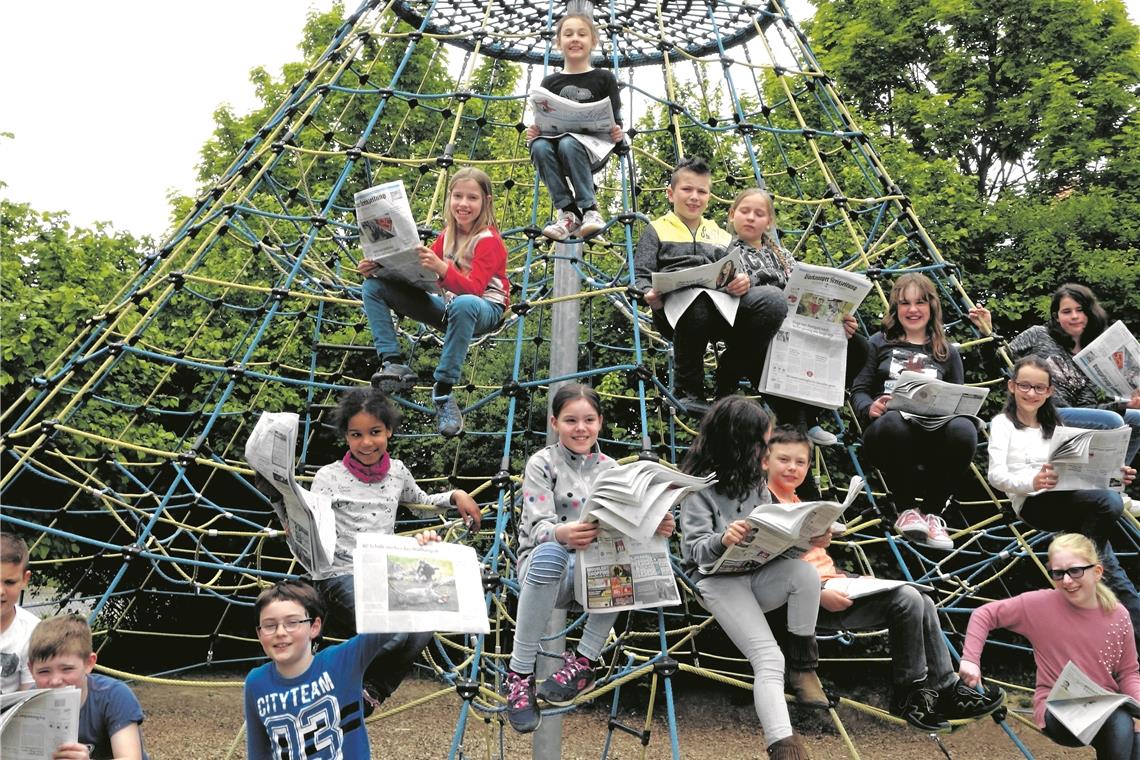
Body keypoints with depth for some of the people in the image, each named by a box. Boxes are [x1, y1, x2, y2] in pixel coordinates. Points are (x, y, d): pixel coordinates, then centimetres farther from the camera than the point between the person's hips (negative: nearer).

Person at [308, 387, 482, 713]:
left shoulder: (397, 471, 11)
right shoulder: (329, 477, -2)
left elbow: (421, 502, 31)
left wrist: (455, 495, 14)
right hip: (341, 576, -5)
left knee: (424, 627, -24)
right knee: (394, 635, -30)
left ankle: (370, 689, -1)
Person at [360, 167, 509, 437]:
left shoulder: (489, 240, -13)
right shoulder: (448, 234, 7)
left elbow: (473, 289, -27)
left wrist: (442, 268, -44)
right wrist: (378, 268, -8)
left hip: (484, 310, -7)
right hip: (449, 307, 7)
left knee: (463, 304, -46)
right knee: (373, 286, -1)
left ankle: (443, 390, -35)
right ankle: (393, 363, -17)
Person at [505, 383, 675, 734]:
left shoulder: (610, 468, 9)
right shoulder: (542, 463, -4)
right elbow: (540, 527, -16)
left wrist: (656, 526, -21)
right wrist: (562, 534, -40)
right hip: (546, 563, -3)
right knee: (550, 551, -40)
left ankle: (583, 662, -21)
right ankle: (519, 673, -29)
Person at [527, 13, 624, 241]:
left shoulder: (604, 78, 8)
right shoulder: (550, 82, 14)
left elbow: (615, 121, 3)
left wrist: (617, 133, -20)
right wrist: (533, 131, -10)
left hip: (593, 148, -3)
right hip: (556, 143, 3)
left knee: (568, 144, -36)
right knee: (539, 146, -32)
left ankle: (590, 210, -27)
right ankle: (568, 211, -26)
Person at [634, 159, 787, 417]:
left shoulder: (721, 236, 32)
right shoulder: (657, 230, 21)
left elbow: (737, 273, 20)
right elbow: (641, 274, 8)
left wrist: (744, 281, -7)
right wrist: (650, 294, -17)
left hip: (722, 309, 4)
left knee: (773, 299, -28)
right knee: (696, 298, -43)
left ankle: (727, 382, -11)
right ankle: (689, 389, -18)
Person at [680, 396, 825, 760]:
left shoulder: (754, 480, 11)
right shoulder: (701, 485, -9)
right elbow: (695, 548, -14)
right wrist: (723, 540, -36)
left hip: (759, 574, 5)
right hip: (720, 580, -5)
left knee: (805, 572, -28)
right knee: (768, 659, -25)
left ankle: (802, 665, -9)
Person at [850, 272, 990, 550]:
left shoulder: (947, 352, 23)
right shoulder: (880, 343, 17)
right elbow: (858, 390, 10)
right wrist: (869, 407, -14)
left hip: (933, 436, 2)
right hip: (887, 433, -2)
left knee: (963, 430, -34)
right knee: (893, 422, -40)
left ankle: (932, 512, -14)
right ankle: (906, 508, -16)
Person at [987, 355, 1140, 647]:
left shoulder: (1054, 426, 29)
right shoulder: (1003, 423, 7)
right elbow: (996, 474, -9)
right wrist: (1032, 482, -28)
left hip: (1066, 500, 6)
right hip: (1033, 503, -6)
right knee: (1108, 502, -28)